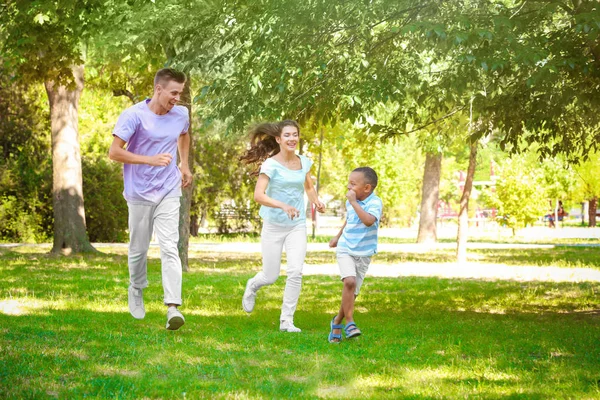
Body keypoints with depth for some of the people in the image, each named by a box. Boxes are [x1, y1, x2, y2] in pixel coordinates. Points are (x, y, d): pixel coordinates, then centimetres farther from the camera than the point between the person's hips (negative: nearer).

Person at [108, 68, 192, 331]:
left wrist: (184, 164, 19)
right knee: (138, 249, 11)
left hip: (168, 192, 2)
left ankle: (173, 307, -19)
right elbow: (114, 152, -16)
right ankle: (136, 291, 38)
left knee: (169, 248, -11)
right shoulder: (134, 116, -13)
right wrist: (150, 160, -23)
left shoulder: (181, 115, 3)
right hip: (139, 193, -2)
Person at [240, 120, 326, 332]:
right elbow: (258, 195, -24)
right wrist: (283, 206, -38)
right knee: (270, 277, 6)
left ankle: (287, 320, -2)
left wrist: (316, 202, -2)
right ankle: (252, 286, 43)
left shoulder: (304, 162, 2)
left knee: (296, 271, -14)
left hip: (297, 226, 3)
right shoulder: (271, 165, -13)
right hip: (273, 225, -3)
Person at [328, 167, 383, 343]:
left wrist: (354, 202, -30)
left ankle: (337, 322, 24)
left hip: (363, 254, -2)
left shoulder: (375, 203, -15)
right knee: (349, 281, -24)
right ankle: (349, 322, -19)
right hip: (345, 249, 2)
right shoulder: (350, 202, 1)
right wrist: (338, 236, 30)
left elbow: (368, 221, -35)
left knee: (352, 292, 3)